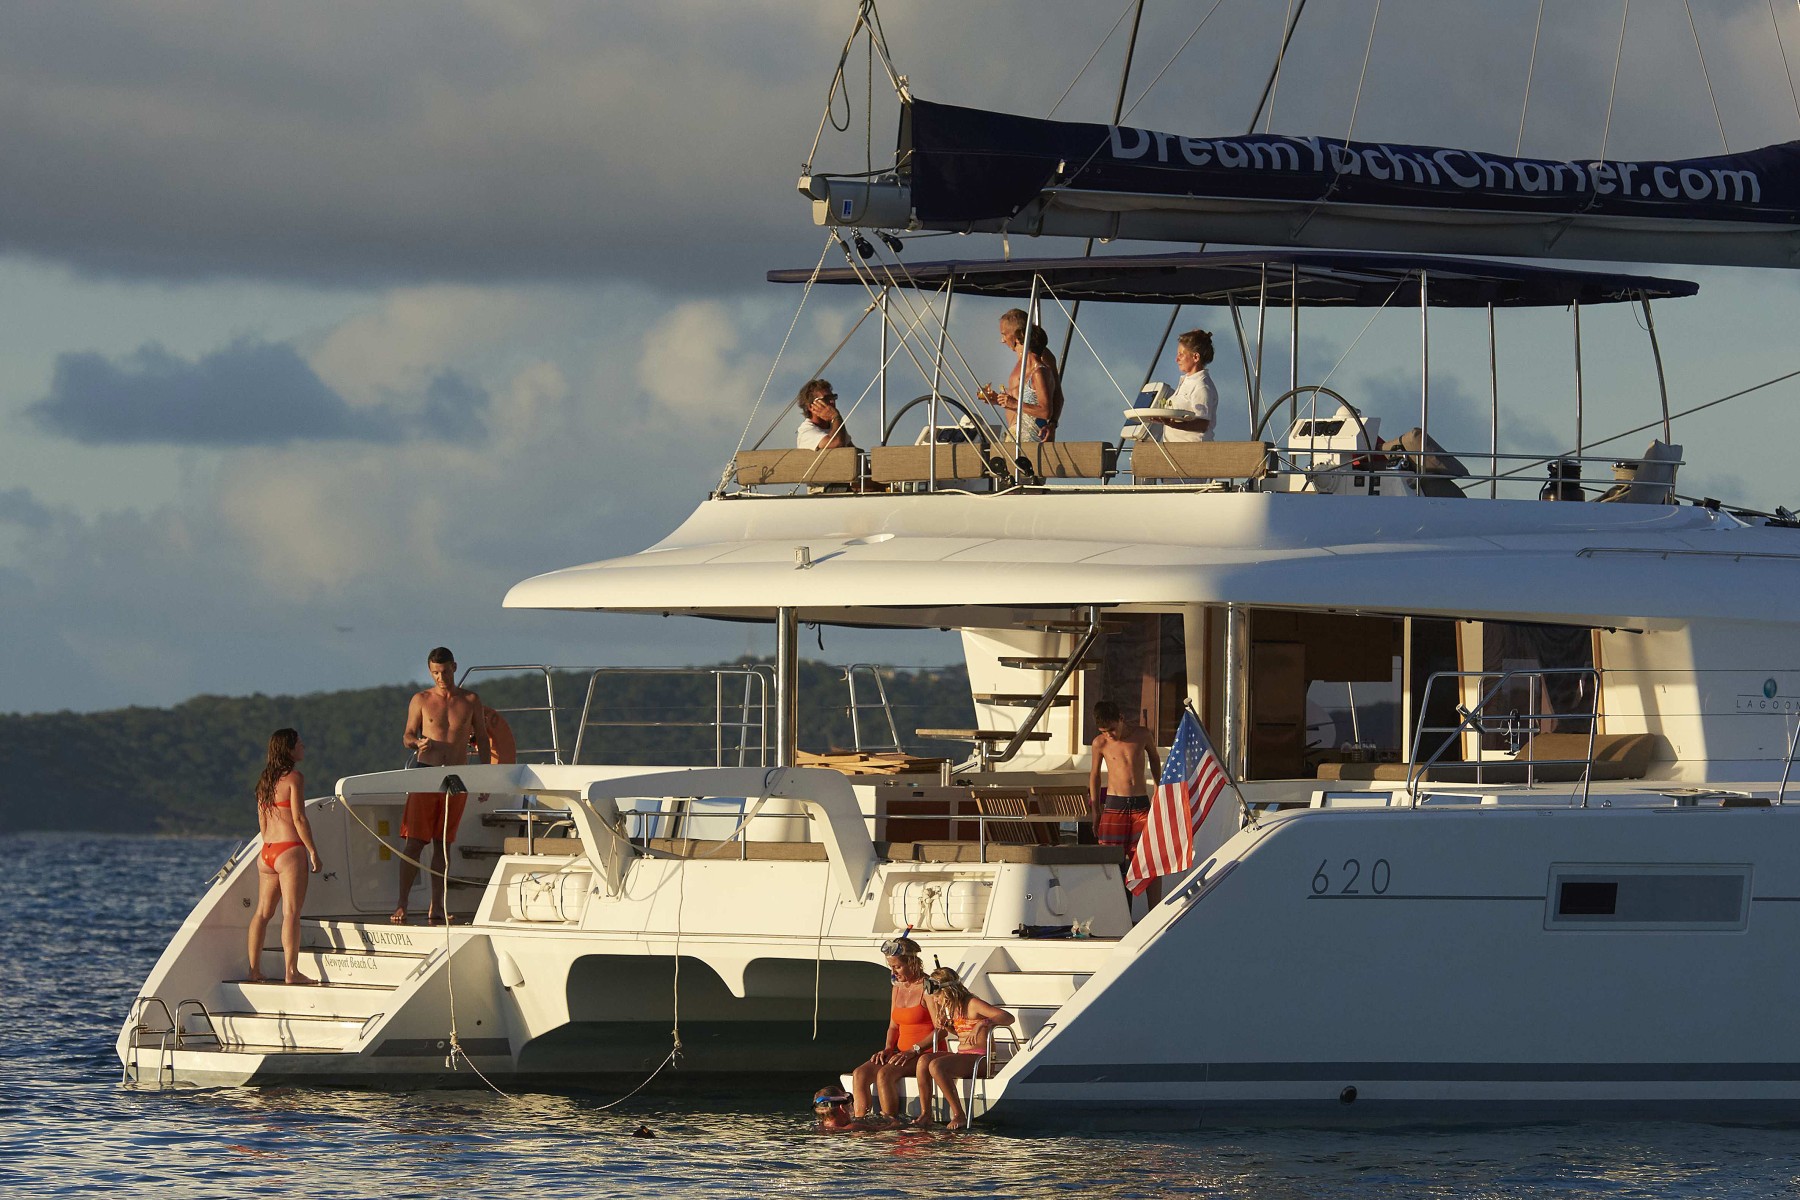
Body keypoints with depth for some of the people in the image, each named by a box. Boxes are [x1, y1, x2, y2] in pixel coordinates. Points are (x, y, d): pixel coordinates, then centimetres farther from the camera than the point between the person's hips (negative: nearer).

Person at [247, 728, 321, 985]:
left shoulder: (266, 780, 14)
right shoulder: (294, 778, -9)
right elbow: (298, 817, -13)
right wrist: (313, 851, -9)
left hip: (267, 851, 8)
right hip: (290, 849, -8)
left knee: (263, 912, 11)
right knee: (291, 912, -9)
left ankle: (254, 969, 12)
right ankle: (291, 971, -12)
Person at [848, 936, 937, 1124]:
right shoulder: (898, 988, 15)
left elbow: (940, 1029, -15)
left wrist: (913, 1050, -21)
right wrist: (888, 1049, 2)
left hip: (926, 1053, -8)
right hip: (902, 1052, 8)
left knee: (884, 1075, -32)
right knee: (860, 1074, -15)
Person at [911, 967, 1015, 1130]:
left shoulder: (972, 1004, -11)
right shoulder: (953, 1006, 15)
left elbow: (1008, 1017, -21)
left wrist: (981, 1024, -35)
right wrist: (945, 1025, 11)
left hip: (980, 1058, -8)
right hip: (961, 1054, 8)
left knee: (936, 1066, -30)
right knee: (924, 1060, -14)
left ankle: (959, 1115, -24)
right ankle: (925, 1114, -15)